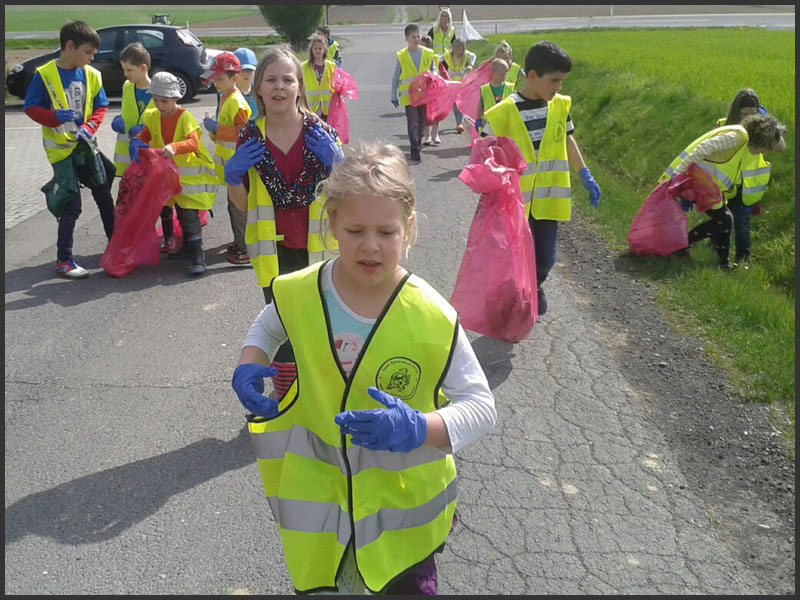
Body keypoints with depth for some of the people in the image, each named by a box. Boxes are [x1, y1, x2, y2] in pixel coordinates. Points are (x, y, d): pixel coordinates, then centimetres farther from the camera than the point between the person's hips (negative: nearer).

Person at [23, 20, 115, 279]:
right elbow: (31, 107, -8)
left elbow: (100, 107, 7)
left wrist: (89, 127, -12)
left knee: (104, 195, 12)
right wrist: (55, 117, -26)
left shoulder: (91, 75, 2)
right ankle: (63, 261, 2)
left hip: (85, 144, 5)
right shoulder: (44, 74, -10)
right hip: (60, 148, -5)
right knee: (72, 204, -7)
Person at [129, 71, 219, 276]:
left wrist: (174, 147, -47)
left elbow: (194, 142, -29)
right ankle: (187, 246, 32)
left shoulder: (185, 117, -15)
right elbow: (144, 135, 2)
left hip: (190, 173, -7)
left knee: (188, 213, -14)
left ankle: (198, 256, -14)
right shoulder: (153, 117, 4)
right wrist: (136, 142, -23)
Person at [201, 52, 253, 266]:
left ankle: (248, 250, 0)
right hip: (229, 162, 10)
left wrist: (218, 128, -21)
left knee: (239, 206, -6)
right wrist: (214, 128, 9)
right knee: (234, 204, 18)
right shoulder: (224, 97, 13)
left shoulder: (236, 102, -19)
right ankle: (239, 242, 31)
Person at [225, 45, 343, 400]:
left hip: (316, 247, 0)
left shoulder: (321, 133, -7)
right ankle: (284, 394, 24)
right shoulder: (250, 138, -2)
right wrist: (232, 175, -13)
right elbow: (242, 203, 6)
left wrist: (336, 163, -19)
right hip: (274, 250, 0)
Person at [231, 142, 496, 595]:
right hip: (319, 487, 2)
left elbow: (481, 407, -19)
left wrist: (418, 429, -37)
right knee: (322, 583, 24)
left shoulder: (433, 318, -23)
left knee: (409, 585, 22)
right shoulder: (301, 293, -13)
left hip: (403, 492, -2)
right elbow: (269, 325, 11)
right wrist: (248, 366, -9)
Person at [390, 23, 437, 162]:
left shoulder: (428, 54, 4)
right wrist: (394, 96, 4)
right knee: (412, 122, -11)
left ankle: (417, 147, 27)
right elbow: (395, 77, 4)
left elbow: (433, 69, 17)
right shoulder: (401, 56, -2)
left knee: (422, 122, 11)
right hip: (408, 95, -3)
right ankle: (415, 150, -8)